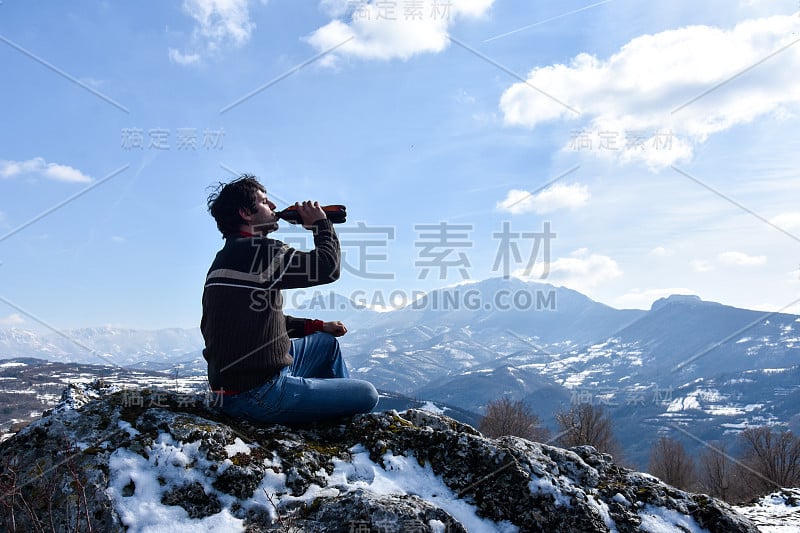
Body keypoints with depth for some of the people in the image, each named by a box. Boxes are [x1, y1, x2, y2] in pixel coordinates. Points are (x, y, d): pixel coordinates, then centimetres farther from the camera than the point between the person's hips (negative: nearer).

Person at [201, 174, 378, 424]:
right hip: (258, 397, -10)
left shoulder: (226, 258, 16)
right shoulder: (254, 250, -18)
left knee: (327, 342, 27)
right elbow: (327, 267, -19)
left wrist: (318, 326, 18)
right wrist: (320, 223, -1)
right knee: (367, 394, -2)